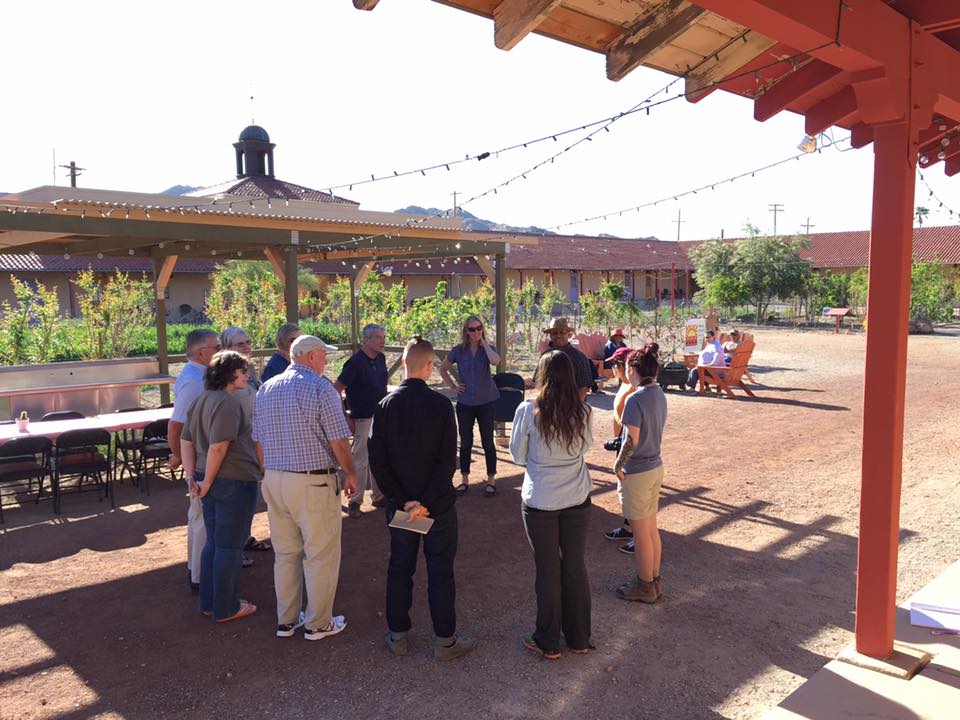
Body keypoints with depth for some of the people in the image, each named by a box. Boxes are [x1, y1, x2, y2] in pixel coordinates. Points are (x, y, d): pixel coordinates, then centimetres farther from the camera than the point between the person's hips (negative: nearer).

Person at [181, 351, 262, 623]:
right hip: (234, 481, -9)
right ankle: (226, 608, 16)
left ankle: (209, 602, 31)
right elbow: (218, 448, -24)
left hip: (210, 482, 9)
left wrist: (192, 476, 6)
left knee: (214, 542, 20)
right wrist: (207, 482, -14)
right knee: (230, 546, 4)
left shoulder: (202, 400, 11)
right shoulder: (228, 402, -18)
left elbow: (186, 441, 12)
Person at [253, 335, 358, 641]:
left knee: (285, 554, 18)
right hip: (314, 483, -7)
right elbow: (339, 443, -15)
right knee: (320, 557, 8)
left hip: (273, 480, 7)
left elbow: (258, 440, 11)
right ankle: (318, 624, 18)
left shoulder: (266, 389, 7)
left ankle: (286, 620, 28)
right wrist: (351, 474, 0)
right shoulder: (321, 388, -13)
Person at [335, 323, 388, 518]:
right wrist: (346, 418, -14)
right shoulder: (355, 362, -17)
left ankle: (379, 496, 28)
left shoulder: (381, 358, 6)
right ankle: (354, 501, 10)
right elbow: (336, 390, -16)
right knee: (361, 460, -1)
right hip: (363, 419, -7)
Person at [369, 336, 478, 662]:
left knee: (399, 568, 17)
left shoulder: (385, 405, -5)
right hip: (439, 504, -3)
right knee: (440, 572, 9)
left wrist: (402, 500, -8)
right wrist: (426, 501, -16)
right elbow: (448, 461, -19)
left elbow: (377, 460, -8)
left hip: (399, 503, 3)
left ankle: (398, 636, 28)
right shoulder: (440, 404, -14)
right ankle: (445, 641, 20)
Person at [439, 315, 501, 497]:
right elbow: (443, 369, 12)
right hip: (465, 403, 1)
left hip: (487, 402, -1)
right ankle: (464, 479, 21)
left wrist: (484, 342, -16)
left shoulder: (488, 348, -4)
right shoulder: (458, 350, -1)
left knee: (487, 441, 5)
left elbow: (495, 361, -27)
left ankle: (491, 480, 16)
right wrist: (453, 386, 2)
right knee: (465, 442, 9)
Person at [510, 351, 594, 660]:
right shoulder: (582, 411, -8)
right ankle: (579, 638, 30)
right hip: (577, 499, 3)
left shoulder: (528, 411, -16)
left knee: (548, 569, 10)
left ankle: (548, 642, 25)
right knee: (576, 565, 16)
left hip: (540, 501, -3)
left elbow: (518, 456, -5)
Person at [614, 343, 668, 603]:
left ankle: (645, 586, 20)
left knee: (641, 533, 6)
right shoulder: (659, 395, 3)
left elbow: (632, 441, -22)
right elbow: (655, 430, 8)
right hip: (656, 466, 8)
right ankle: (654, 580, 32)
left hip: (636, 472, -8)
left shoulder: (635, 399, -22)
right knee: (651, 528, 19)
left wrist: (618, 465, -7)